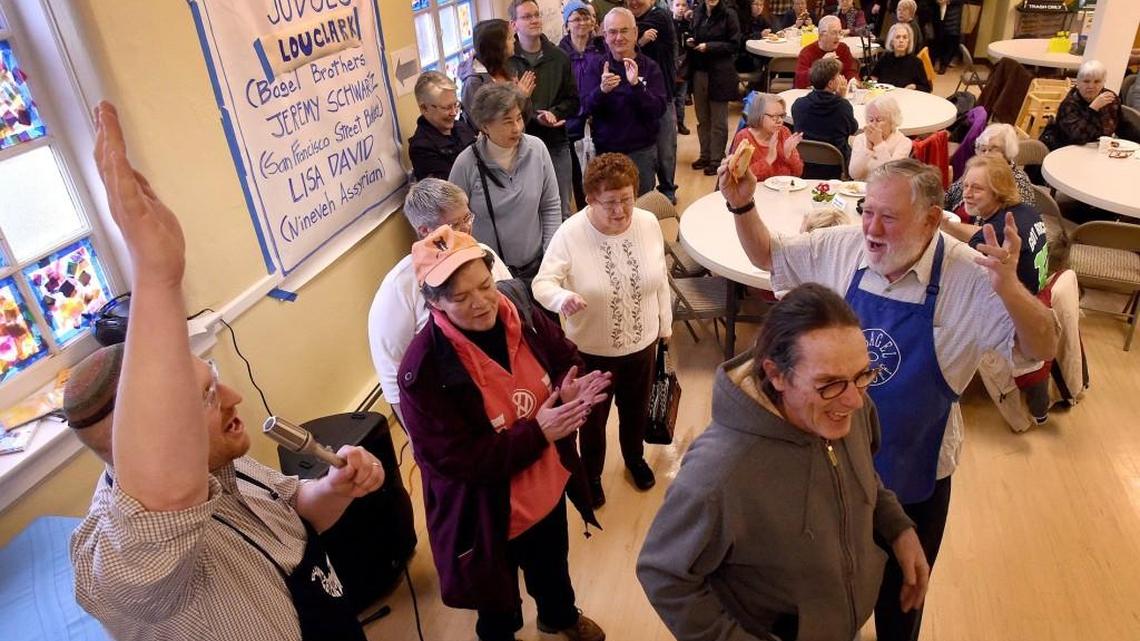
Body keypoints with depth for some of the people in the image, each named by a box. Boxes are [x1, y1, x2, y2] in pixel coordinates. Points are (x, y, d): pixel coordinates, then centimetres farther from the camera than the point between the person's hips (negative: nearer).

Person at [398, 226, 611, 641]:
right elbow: (459, 461, -28)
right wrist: (537, 432, -32)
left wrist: (570, 393, -24)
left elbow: (564, 365, 0)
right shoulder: (423, 370, -30)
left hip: (548, 487, 6)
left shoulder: (525, 322, -15)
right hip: (488, 511, -5)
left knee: (553, 566, 35)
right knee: (498, 604, 23)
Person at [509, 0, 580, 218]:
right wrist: (533, 117, -17)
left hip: (556, 143, 4)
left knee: (562, 209, 11)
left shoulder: (559, 57, 7)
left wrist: (554, 113, -9)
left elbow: (572, 100, 10)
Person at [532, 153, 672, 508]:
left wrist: (665, 325, 9)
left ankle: (634, 458, 58)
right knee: (593, 417, 19)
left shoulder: (649, 224, -11)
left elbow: (660, 279, 1)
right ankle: (591, 475, 47)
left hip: (642, 343, 3)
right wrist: (562, 298, -47)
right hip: (591, 349, -3)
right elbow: (542, 283, -24)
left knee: (636, 409, 27)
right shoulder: (570, 233, -23)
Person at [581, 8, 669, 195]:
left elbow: (659, 110, -12)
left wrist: (636, 84, -27)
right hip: (605, 149, 1)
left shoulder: (650, 67, -2)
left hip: (641, 150, -1)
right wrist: (602, 90, -28)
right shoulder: (596, 66, 1)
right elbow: (588, 108, -8)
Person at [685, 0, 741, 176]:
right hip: (698, 72, 5)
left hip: (719, 75, -5)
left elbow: (734, 45, -10)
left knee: (718, 121, 4)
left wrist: (709, 47, -19)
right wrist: (690, 41, -3)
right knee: (702, 119, 14)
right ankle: (705, 156, 26)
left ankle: (717, 159, 13)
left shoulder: (729, 15, -9)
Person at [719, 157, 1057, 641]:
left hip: (913, 474, -2)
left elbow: (1042, 350, -19)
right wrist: (742, 206, -15)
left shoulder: (972, 278, -19)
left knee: (900, 595, 22)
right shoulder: (841, 247, -12)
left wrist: (1009, 288, -38)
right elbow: (767, 256, 3)